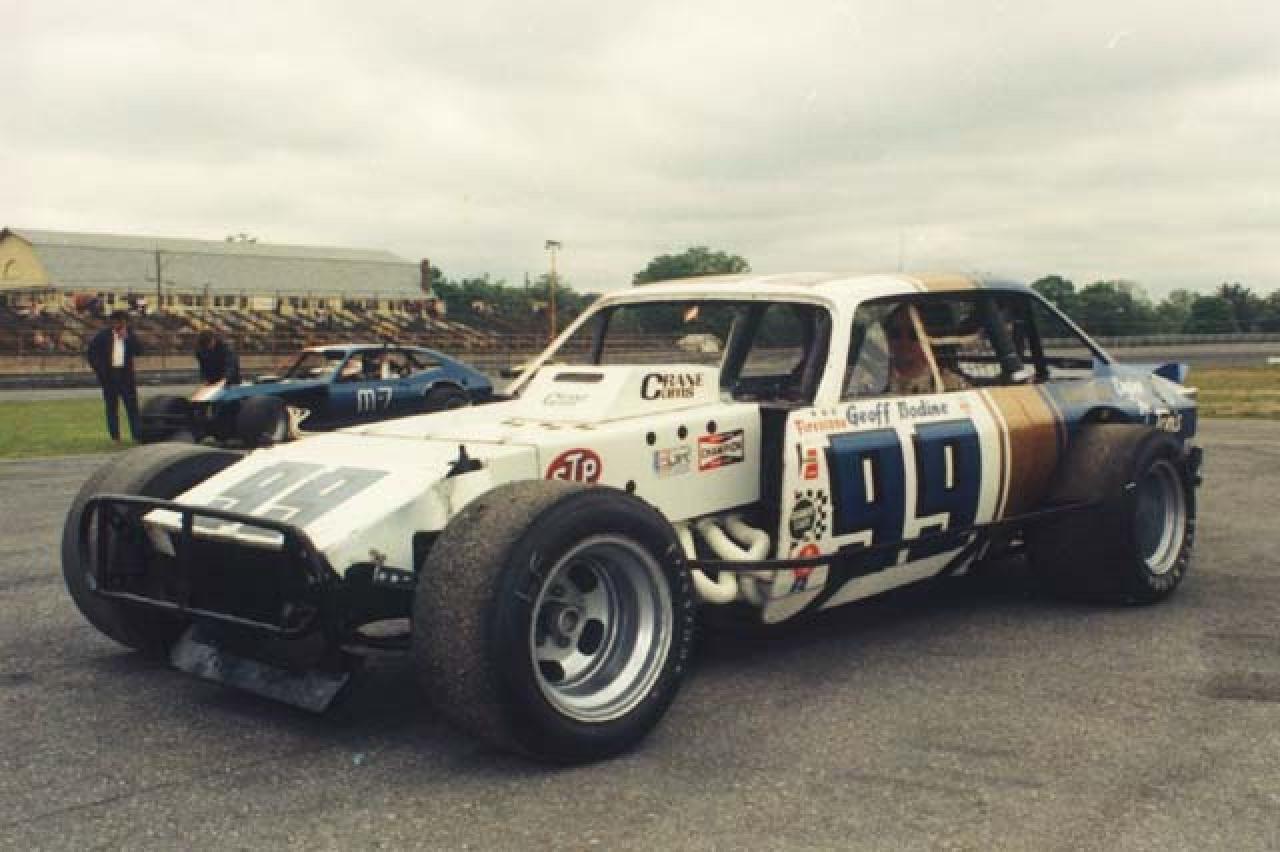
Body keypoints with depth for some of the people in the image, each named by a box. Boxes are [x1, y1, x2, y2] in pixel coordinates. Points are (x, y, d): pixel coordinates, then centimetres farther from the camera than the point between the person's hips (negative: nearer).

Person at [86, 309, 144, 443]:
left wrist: (126, 337, -13)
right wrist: (98, 369, 1)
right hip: (109, 376, 0)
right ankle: (115, 436, 8)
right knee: (112, 407, 3)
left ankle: (137, 435, -3)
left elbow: (139, 350, -6)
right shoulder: (103, 336, 5)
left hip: (126, 375, 0)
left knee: (132, 406, -3)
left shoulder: (130, 335, 7)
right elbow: (91, 352, 9)